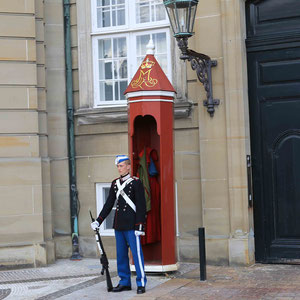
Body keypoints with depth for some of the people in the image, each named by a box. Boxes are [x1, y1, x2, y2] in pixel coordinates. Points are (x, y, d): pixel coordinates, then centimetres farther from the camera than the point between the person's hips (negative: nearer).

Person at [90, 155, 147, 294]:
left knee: (136, 254, -4)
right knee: (121, 255, 10)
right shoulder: (115, 183, 12)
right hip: (118, 225, 6)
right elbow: (109, 204, 15)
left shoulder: (136, 183, -5)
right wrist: (98, 221, 9)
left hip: (131, 225, -6)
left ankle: (141, 283, 3)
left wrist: (140, 226, -15)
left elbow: (141, 205, -9)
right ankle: (124, 282, 20)